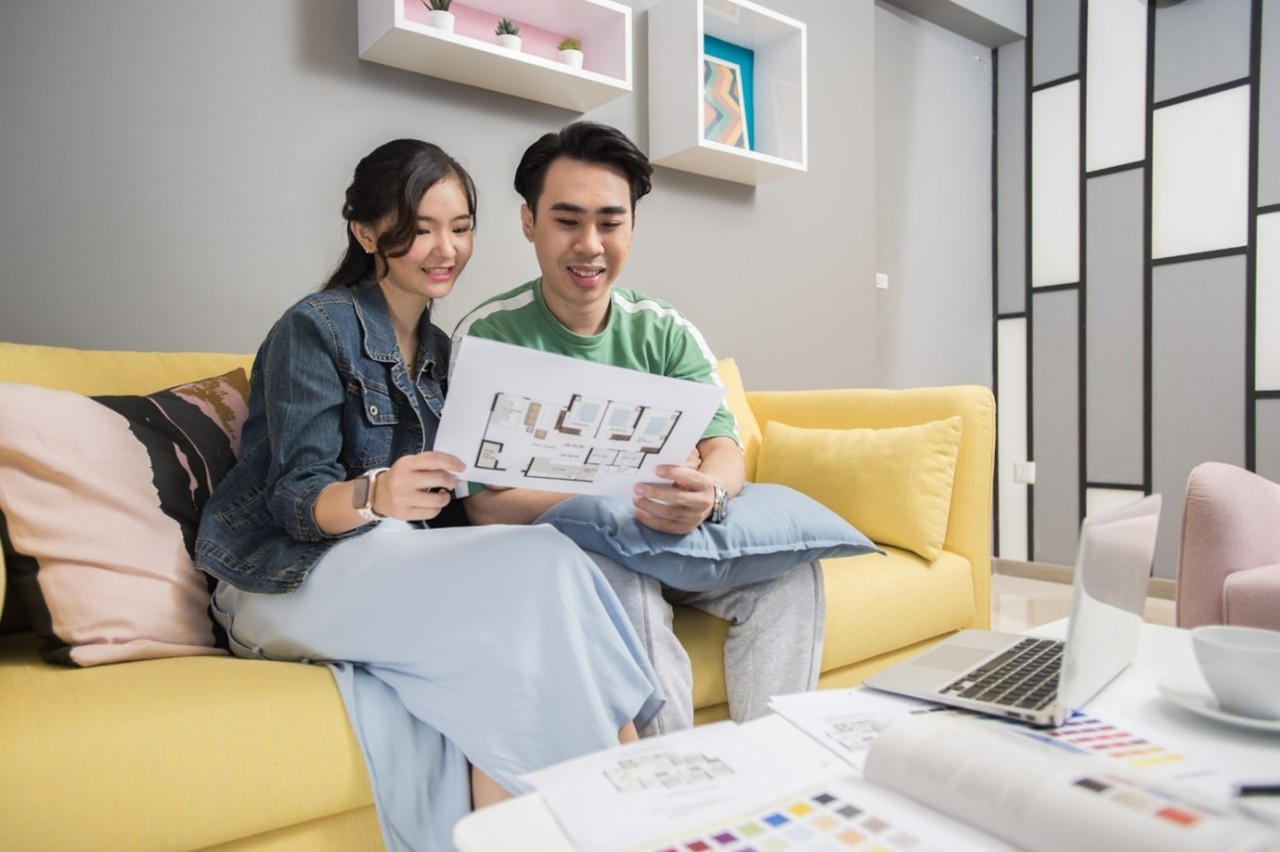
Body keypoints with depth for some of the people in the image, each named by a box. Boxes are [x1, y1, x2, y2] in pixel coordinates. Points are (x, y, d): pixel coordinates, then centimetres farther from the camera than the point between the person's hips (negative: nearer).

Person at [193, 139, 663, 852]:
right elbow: (294, 497, -13)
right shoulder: (315, 328, -5)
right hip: (291, 581, -6)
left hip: (402, 565, 6)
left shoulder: (442, 351, 16)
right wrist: (377, 495, -35)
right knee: (544, 566, -28)